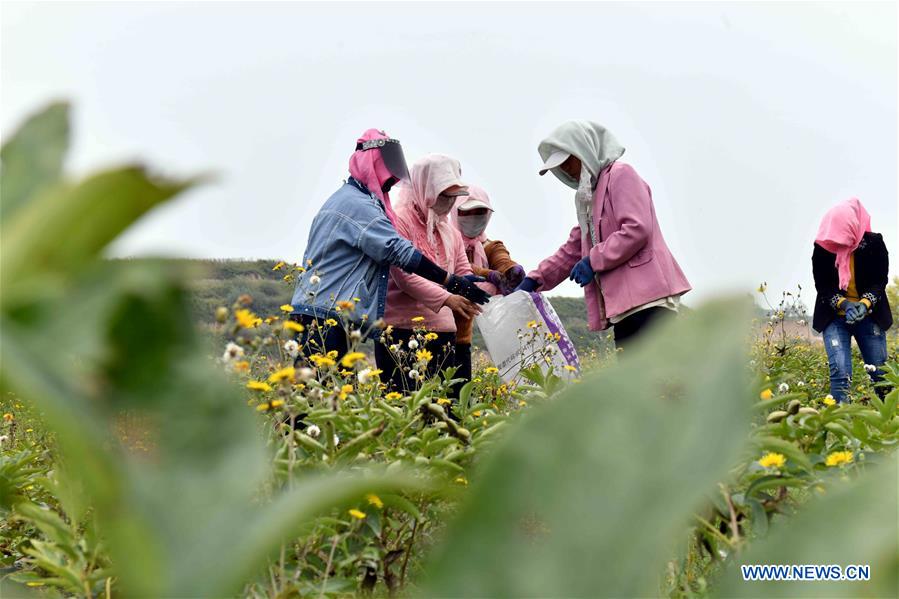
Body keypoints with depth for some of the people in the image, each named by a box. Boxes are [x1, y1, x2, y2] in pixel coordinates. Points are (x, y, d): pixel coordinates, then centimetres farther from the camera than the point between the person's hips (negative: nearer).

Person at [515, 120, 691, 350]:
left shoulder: (621, 174, -2)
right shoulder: (590, 194, 27)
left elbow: (637, 229, -15)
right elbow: (573, 248, 28)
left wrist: (594, 261, -12)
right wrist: (535, 280, 18)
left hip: (647, 298, -9)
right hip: (623, 303, 9)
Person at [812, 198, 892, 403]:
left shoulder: (874, 243, -10)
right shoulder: (822, 247, -10)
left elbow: (880, 280, -6)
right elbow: (822, 285, -6)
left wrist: (865, 303, -25)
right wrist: (843, 304, -23)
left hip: (869, 315, 1)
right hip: (835, 317, -1)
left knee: (880, 373, 6)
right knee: (840, 373, -16)